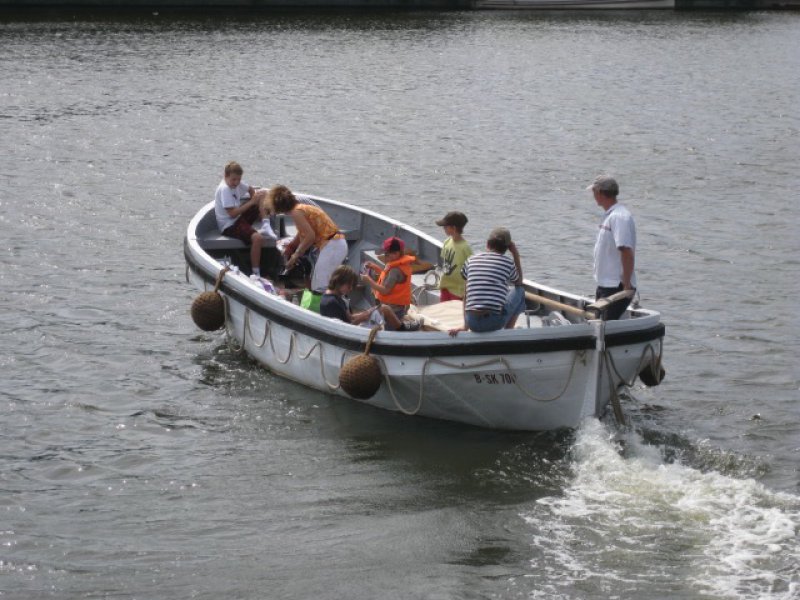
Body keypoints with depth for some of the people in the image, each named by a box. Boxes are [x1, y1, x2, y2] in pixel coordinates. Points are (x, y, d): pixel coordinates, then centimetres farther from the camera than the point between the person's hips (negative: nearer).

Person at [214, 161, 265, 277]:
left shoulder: (236, 183, 3)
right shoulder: (224, 189, -21)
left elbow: (250, 189, 24)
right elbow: (232, 213, -27)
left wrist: (254, 200, 4)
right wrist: (251, 203, -24)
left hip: (238, 218, 9)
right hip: (229, 226, -9)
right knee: (257, 238, -32)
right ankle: (256, 273, -26)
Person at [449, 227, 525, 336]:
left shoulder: (471, 260, 11)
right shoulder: (508, 261, 3)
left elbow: (466, 296, 13)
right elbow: (519, 282, 24)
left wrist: (465, 326, 16)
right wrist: (516, 254, 21)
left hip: (473, 323, 4)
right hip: (496, 321, -4)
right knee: (519, 291, 25)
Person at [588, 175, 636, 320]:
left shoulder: (619, 217, -18)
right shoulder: (609, 215, 14)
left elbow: (627, 253, -24)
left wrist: (627, 284, -23)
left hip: (616, 288, -10)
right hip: (606, 286, 10)